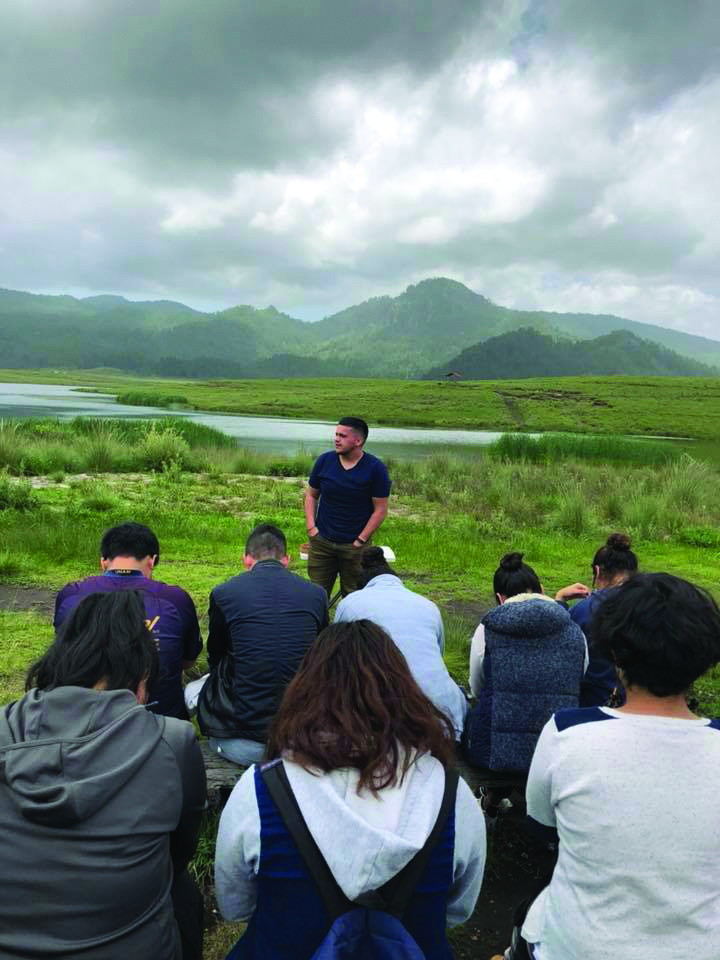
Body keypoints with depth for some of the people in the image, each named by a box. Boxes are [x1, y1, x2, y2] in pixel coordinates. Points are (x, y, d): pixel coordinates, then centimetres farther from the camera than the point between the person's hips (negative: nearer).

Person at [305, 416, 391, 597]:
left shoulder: (375, 468, -9)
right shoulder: (324, 460, 0)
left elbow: (380, 509, -7)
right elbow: (311, 495, 10)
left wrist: (361, 540, -11)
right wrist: (311, 527, -2)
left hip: (354, 546, -2)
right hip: (321, 541, 2)